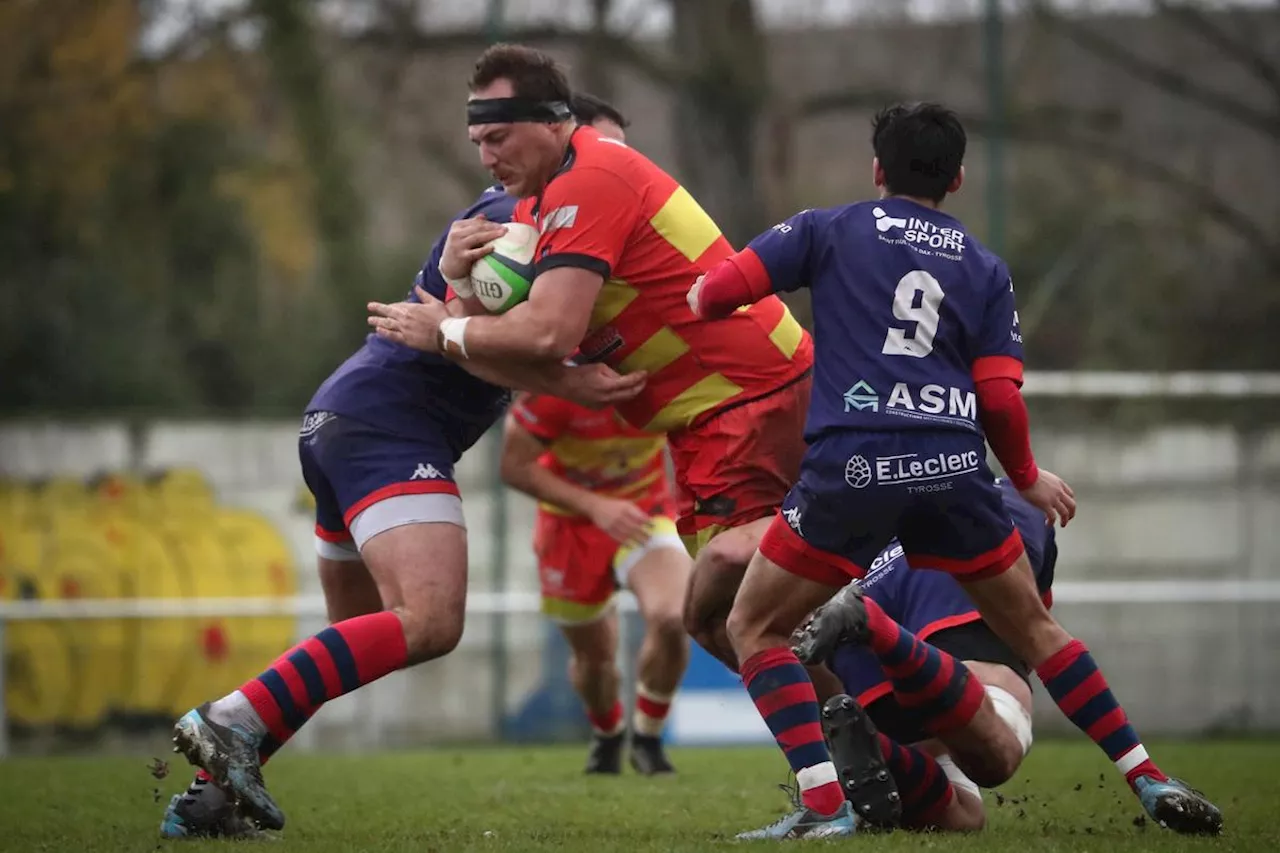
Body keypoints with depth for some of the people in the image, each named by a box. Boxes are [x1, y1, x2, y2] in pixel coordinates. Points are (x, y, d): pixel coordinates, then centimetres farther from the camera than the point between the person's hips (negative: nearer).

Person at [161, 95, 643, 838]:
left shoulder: (516, 220, 23)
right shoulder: (513, 216, -7)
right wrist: (567, 385, -22)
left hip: (343, 423, 11)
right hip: (389, 423, -11)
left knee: (361, 639, 16)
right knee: (431, 620, -24)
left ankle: (213, 793, 12)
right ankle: (232, 723, -28)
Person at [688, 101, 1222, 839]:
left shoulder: (828, 231, 11)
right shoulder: (986, 269, 18)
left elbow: (714, 292, 5)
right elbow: (1001, 398, 9)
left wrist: (698, 297, 29)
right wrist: (1028, 478, 26)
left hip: (851, 466, -3)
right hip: (952, 466, 3)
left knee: (756, 628, 11)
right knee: (1034, 628, 20)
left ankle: (823, 804, -5)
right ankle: (1151, 783, 17)